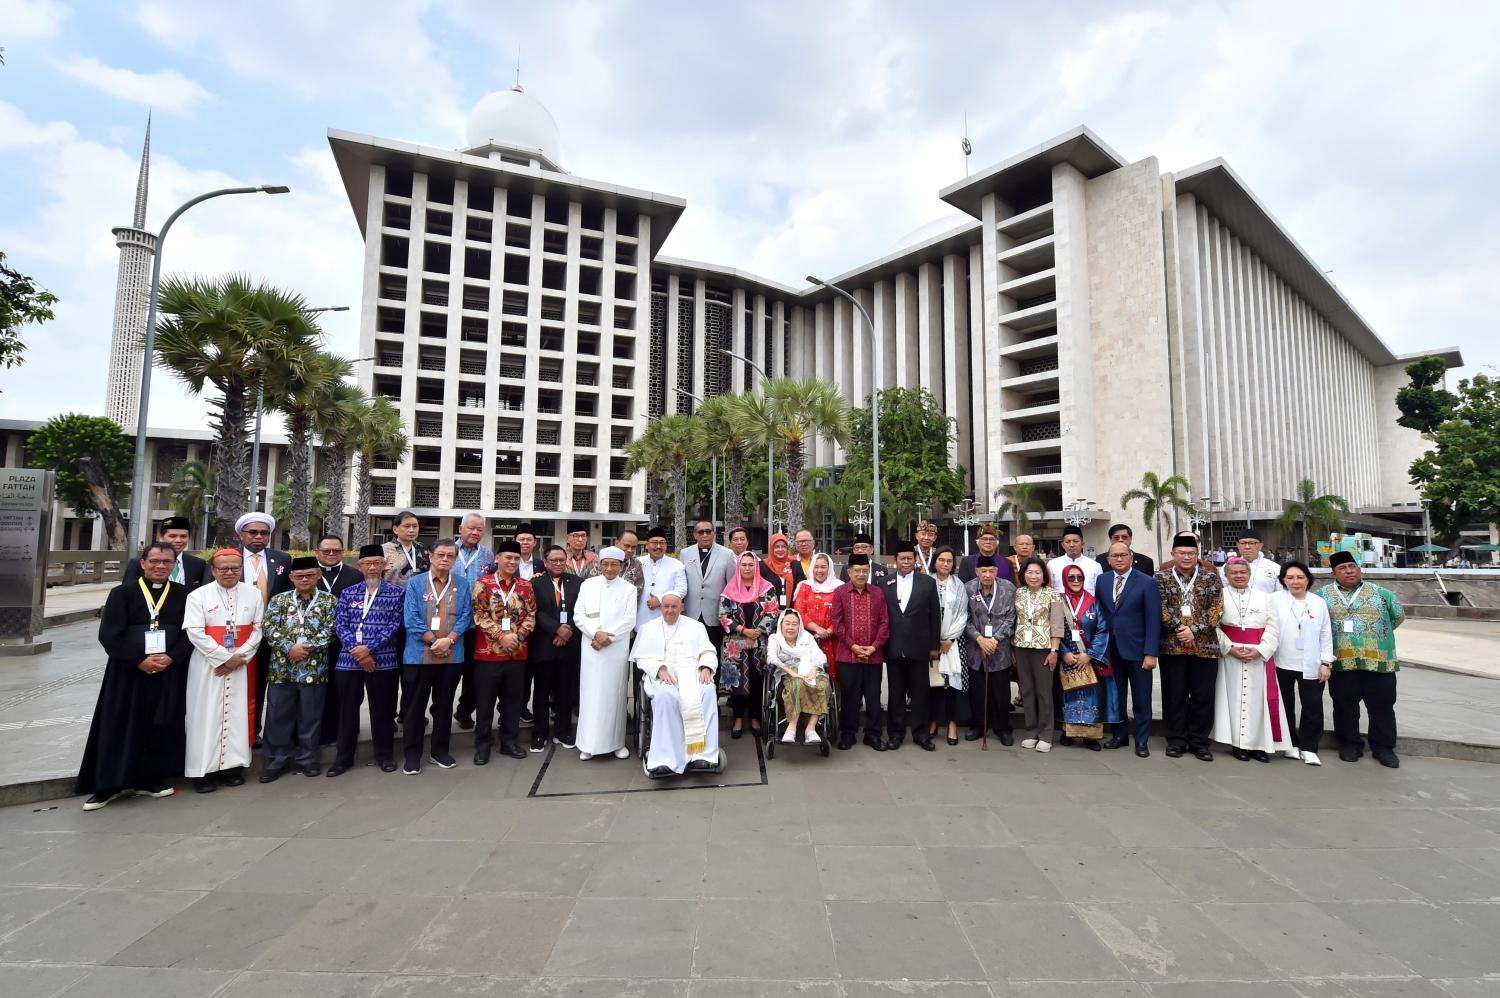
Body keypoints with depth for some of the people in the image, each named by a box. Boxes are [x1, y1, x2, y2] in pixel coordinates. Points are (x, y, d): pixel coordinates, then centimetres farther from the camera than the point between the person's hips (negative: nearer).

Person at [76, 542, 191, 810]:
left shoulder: (184, 594, 3)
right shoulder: (122, 593, 0)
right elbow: (109, 634, -5)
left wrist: (171, 658, -13)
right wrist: (139, 661, -14)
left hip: (170, 673, 1)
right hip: (128, 672, -1)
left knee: (161, 726, 6)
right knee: (122, 727, 4)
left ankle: (152, 779, 18)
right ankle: (111, 784, 16)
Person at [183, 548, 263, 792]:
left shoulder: (253, 594, 3)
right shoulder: (198, 595, -4)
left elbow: (258, 629, 2)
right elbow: (195, 633, -10)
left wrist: (240, 657, -9)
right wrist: (225, 658, -13)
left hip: (241, 665, 2)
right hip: (208, 665, -2)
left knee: (236, 714, 6)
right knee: (206, 716, 1)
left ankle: (233, 765, 15)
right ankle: (204, 770, 10)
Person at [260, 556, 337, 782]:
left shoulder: (328, 601, 3)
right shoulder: (279, 600, 8)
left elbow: (330, 630, -4)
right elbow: (268, 628, -2)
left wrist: (307, 647, -15)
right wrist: (289, 648, -13)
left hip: (314, 668, -1)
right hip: (281, 667, 2)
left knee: (310, 715, 7)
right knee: (278, 714, 7)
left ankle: (307, 758, 20)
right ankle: (278, 759, 21)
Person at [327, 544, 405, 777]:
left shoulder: (397, 592, 1)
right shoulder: (348, 593, 9)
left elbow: (394, 626, -6)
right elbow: (340, 625, 1)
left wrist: (369, 648, -15)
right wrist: (357, 651, -11)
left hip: (383, 660, -2)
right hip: (349, 660, 2)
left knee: (382, 710, 6)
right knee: (347, 710, 10)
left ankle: (385, 755, 20)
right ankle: (343, 757, 23)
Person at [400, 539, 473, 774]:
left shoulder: (463, 585, 5)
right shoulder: (415, 582, 0)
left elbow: (465, 617, 0)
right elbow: (411, 618, -7)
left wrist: (448, 640, -14)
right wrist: (434, 642, -13)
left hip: (452, 656, 2)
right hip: (419, 654, -2)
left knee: (444, 705, 12)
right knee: (416, 706, 6)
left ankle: (440, 750, 24)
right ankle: (412, 754, 18)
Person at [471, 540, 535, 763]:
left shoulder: (525, 586, 6)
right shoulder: (483, 584, -5)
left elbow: (531, 615, 5)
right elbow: (480, 616, -10)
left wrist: (519, 636, -10)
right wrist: (502, 636, -17)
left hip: (517, 652, 3)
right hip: (488, 651, -3)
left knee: (513, 699, 11)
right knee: (485, 700, 6)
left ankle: (510, 740, 24)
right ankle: (483, 743, 19)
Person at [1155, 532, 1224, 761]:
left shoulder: (1210, 577, 5)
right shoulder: (1162, 577, 4)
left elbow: (1216, 608, -3)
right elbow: (1160, 608, -3)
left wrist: (1194, 630, -12)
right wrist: (1180, 628, -14)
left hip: (1205, 646, 1)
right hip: (1172, 645, 0)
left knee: (1203, 696, 6)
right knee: (1175, 695, 6)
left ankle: (1199, 742, 18)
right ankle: (1176, 740, 17)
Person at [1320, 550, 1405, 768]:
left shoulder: (1381, 593, 6)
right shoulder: (1323, 595, 2)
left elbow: (1398, 616, 16)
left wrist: (1377, 633, 12)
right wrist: (1339, 636, 5)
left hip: (1379, 661, 1)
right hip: (1341, 663, -1)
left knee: (1382, 706, 8)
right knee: (1344, 706, 8)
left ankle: (1383, 747, 22)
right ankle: (1350, 744, 21)